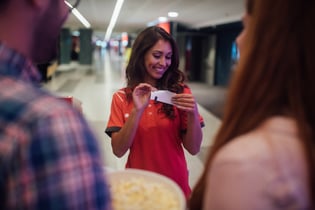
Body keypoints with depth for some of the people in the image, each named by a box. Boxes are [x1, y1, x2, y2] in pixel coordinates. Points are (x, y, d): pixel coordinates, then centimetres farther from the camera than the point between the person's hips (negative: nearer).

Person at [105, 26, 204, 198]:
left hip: (175, 184, 0)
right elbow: (118, 151, -13)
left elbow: (193, 149, -8)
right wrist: (137, 111, -24)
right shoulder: (122, 98, -5)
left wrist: (192, 114, -25)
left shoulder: (180, 92, -8)